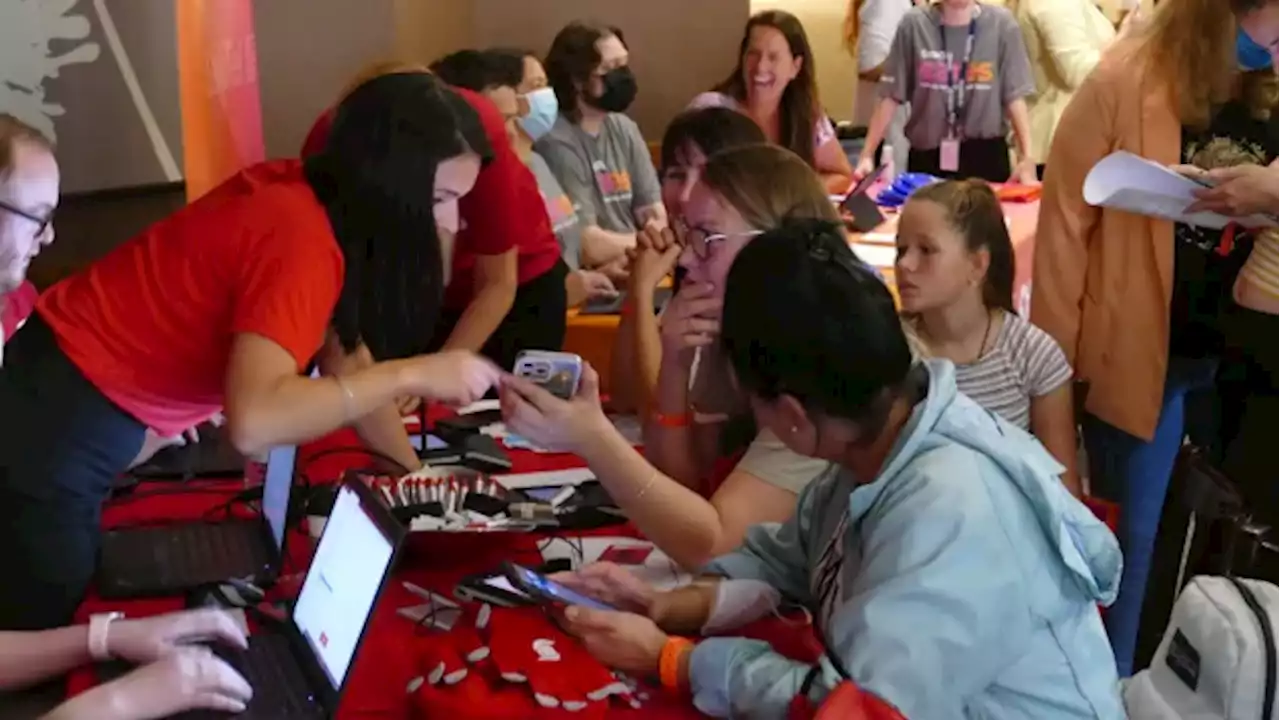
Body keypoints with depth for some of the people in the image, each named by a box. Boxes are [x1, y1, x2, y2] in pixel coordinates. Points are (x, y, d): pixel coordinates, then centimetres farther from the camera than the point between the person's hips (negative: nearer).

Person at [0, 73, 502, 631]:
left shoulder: (307, 194, 0)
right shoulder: (301, 236, -27)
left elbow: (346, 364, 8)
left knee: (71, 631, 23)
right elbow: (253, 422, -41)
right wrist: (412, 373, -31)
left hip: (78, 404, 9)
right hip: (49, 424, -9)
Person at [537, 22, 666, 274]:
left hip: (631, 266, 7)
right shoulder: (557, 144, -13)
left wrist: (627, 255, -15)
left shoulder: (624, 129, 9)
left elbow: (656, 217, 5)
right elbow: (589, 248, -16)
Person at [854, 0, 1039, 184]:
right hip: (926, 155, 1)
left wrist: (1027, 158, -13)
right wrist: (866, 155, -3)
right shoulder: (914, 24, -3)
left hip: (986, 154, 0)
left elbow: (1014, 96, -3)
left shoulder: (1001, 23, -3)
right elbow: (892, 96, 0)